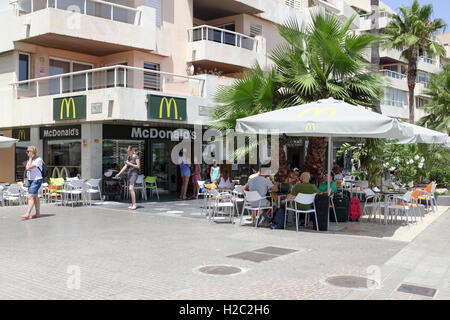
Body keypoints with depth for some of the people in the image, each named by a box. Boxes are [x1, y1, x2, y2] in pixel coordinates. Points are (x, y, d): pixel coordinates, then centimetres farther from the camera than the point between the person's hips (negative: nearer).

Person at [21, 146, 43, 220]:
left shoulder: (38, 160, -14)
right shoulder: (29, 160, 13)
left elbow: (28, 168, -21)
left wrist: (30, 158, -14)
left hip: (36, 180, -9)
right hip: (30, 180, 9)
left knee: (30, 196, -17)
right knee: (35, 197, 11)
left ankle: (27, 214, -22)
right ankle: (38, 213, 17)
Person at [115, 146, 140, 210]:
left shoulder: (136, 157, -7)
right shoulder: (128, 157, 14)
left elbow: (138, 166, -11)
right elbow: (125, 166, 15)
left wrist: (130, 164, -17)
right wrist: (119, 173, 9)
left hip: (134, 174, -8)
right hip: (129, 173, 8)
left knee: (131, 188, -20)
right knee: (130, 189, 6)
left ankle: (134, 205, -21)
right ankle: (133, 205, 12)